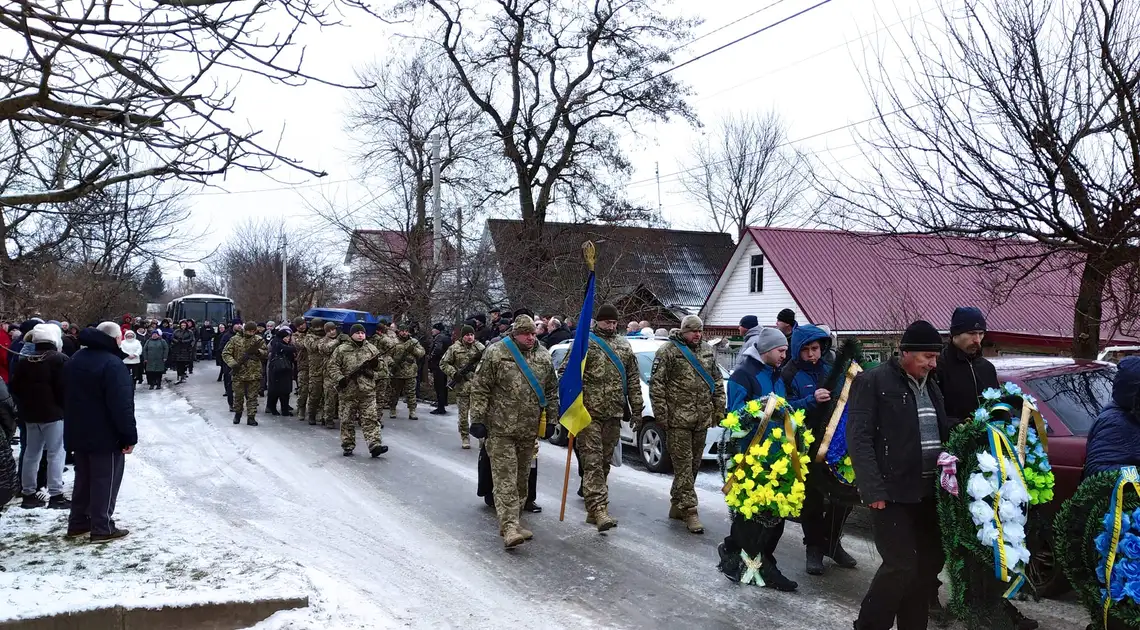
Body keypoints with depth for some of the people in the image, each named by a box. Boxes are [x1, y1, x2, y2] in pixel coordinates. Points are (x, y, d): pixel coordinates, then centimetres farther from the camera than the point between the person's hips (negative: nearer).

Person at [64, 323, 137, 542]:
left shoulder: (76, 360, 10)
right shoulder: (112, 363, -21)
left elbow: (69, 398, 20)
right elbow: (121, 405, -24)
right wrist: (129, 436, -18)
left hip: (79, 433, 9)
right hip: (105, 436, -9)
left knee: (83, 477, 19)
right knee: (105, 481, -1)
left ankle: (78, 523, 24)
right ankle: (102, 528, 2)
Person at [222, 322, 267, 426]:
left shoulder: (259, 340, 4)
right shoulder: (235, 339, -1)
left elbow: (266, 353, 6)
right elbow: (225, 353, -1)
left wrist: (258, 352, -16)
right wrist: (233, 364, -15)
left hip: (254, 374, 1)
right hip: (238, 373, -1)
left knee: (252, 397, 3)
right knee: (238, 395, 9)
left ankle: (251, 417, 9)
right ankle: (237, 413, 30)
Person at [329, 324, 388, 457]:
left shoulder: (371, 349, 10)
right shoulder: (341, 350, 1)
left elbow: (379, 364, 17)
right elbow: (333, 365, -1)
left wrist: (375, 363, -6)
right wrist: (339, 378, -15)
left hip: (368, 391, 1)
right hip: (348, 391, -1)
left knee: (371, 419, -5)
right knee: (347, 420, 6)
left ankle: (374, 445, -11)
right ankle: (348, 446, 17)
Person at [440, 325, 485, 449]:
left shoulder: (480, 348, 4)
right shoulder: (455, 348, 1)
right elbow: (443, 363, 5)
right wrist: (454, 373, -9)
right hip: (462, 386, 0)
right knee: (463, 413, 7)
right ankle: (465, 438, 19)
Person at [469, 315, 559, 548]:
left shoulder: (544, 357, 8)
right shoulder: (495, 353, -7)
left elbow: (552, 391, 16)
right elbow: (480, 389, -5)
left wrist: (551, 419, 13)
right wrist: (478, 419, -8)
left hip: (529, 430, 5)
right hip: (501, 428, -5)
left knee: (522, 477, 13)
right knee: (505, 478, -9)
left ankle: (514, 518, 27)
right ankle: (510, 528, -14)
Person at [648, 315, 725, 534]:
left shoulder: (708, 351, 14)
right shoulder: (668, 351, -5)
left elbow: (717, 381, 20)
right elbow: (656, 383, -7)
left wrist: (719, 408, 13)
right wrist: (661, 412, -11)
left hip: (702, 419, 6)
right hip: (678, 419, -6)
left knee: (693, 465, 11)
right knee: (684, 465, -6)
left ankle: (677, 505, 24)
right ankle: (689, 511, -4)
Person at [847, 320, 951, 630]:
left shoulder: (931, 386, 15)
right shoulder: (873, 382, -7)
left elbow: (943, 433, 22)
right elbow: (859, 439, -13)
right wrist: (873, 489, -19)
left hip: (927, 491, 7)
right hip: (892, 492, -7)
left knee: (929, 562, 9)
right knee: (901, 566, -9)